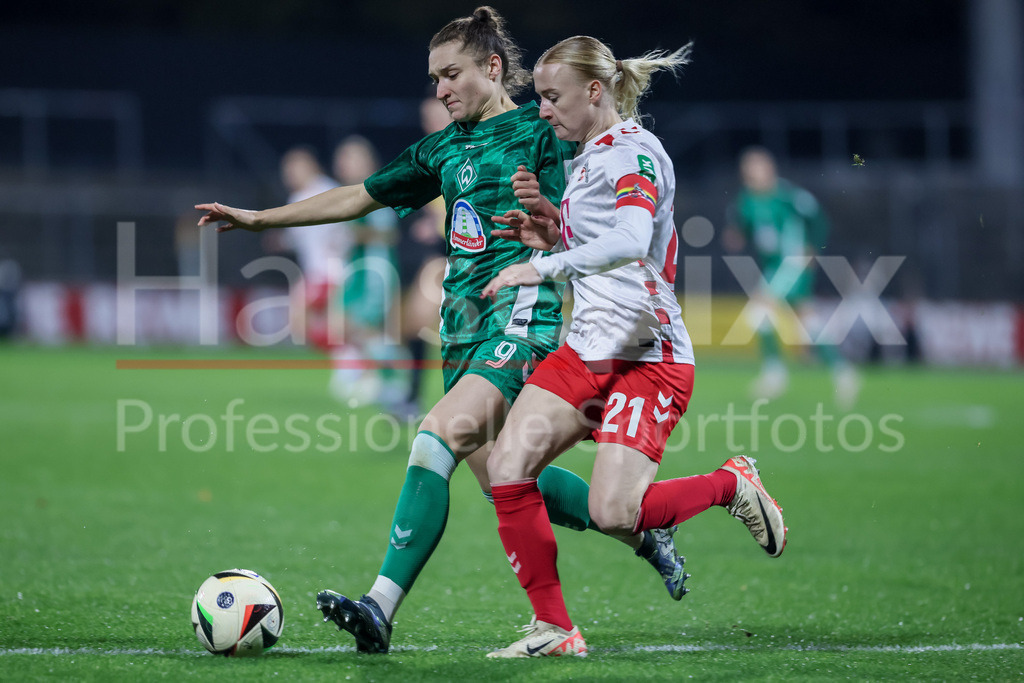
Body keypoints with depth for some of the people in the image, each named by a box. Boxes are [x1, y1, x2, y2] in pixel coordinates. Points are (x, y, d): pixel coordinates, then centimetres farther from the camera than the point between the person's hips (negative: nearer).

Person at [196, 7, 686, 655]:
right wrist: (257, 218, 18)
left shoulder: (540, 132, -1)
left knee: (440, 435, -23)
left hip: (522, 314, -8)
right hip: (466, 321, 8)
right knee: (498, 476, 2)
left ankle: (382, 608, -29)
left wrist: (542, 207, -28)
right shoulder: (444, 148, 19)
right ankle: (642, 526, 22)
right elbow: (360, 197, 21)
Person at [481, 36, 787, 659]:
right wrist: (555, 239, 13)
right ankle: (554, 628, -2)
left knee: (613, 512, -20)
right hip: (588, 350, 9)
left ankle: (733, 485, 8)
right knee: (507, 468, -10)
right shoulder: (589, 158, 18)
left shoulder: (632, 151, -12)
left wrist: (545, 267, -33)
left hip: (648, 356, -9)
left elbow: (630, 242, -31)